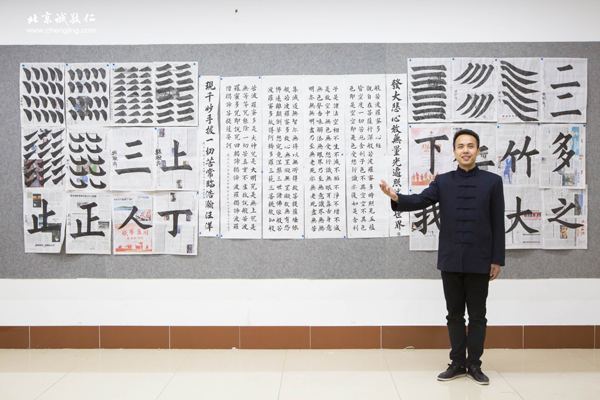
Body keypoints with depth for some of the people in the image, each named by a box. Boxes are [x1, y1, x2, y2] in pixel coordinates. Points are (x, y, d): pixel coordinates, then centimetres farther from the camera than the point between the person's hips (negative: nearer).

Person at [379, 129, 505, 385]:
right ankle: (457, 363, 21)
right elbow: (421, 201, -7)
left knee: (477, 315, 6)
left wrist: (497, 259, -3)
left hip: (479, 260, -2)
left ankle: (474, 364, 18)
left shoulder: (492, 182, 2)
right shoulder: (443, 182, 7)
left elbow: (498, 223, 1)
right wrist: (396, 197, -27)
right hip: (451, 259, 2)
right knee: (454, 314, 10)